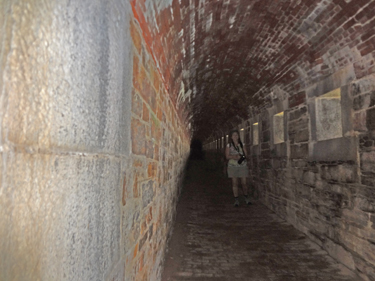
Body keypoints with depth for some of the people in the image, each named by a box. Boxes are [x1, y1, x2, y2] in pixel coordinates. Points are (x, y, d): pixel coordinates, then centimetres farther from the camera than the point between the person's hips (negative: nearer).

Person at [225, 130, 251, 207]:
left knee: (244, 182, 1)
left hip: (242, 165, 1)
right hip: (233, 165, -1)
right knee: (234, 183, -1)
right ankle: (236, 200, 6)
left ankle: (246, 197, 18)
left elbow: (245, 153, 8)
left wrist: (240, 156, -11)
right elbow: (227, 156, 0)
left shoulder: (242, 144, 12)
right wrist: (233, 157, -18)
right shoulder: (229, 145, 5)